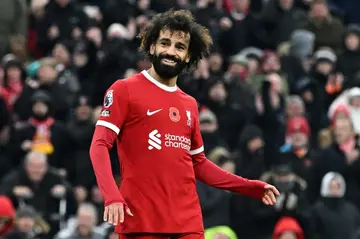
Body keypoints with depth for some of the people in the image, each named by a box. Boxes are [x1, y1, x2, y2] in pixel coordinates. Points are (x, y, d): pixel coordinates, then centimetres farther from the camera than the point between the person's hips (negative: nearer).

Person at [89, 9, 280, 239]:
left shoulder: (190, 105, 18)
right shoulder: (124, 90, 1)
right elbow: (99, 145, -7)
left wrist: (249, 187, 18)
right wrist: (112, 196, -23)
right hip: (141, 219, -5)